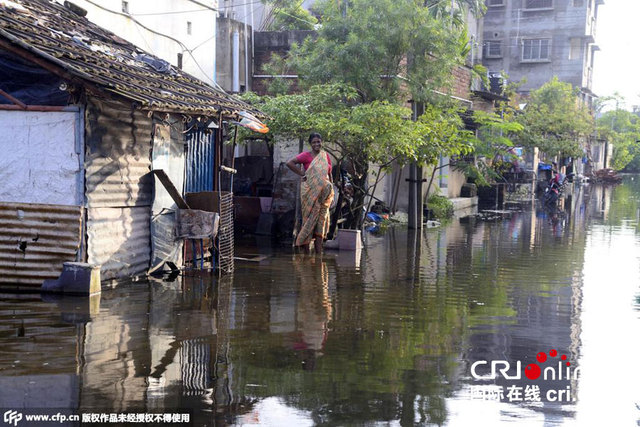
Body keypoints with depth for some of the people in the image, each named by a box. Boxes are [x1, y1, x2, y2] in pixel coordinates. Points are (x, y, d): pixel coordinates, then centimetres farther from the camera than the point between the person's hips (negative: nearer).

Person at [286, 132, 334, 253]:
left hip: (323, 192, 5)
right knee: (309, 218, -3)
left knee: (321, 219, 4)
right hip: (310, 192, -5)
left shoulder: (325, 155, 12)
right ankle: (306, 251, 1)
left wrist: (331, 191, 11)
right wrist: (302, 174, -11)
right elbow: (290, 163, -13)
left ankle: (319, 252, 7)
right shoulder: (306, 155, -3)